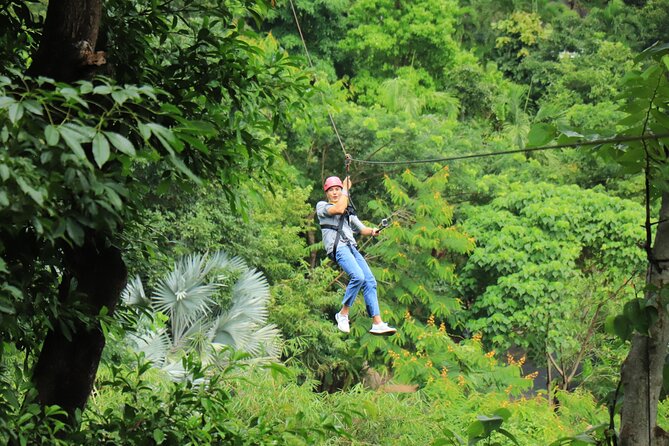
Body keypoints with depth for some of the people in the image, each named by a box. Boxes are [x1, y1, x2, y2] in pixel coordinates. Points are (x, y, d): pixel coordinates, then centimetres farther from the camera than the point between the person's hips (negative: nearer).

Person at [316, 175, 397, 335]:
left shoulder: (349, 212, 32)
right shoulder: (321, 206, 12)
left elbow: (361, 229, 27)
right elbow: (339, 209, -8)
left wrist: (372, 231, 5)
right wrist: (346, 189, 3)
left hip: (352, 248, 7)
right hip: (338, 247, -7)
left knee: (370, 281, -8)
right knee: (358, 276, -28)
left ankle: (377, 323, -11)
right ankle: (343, 314, -14)